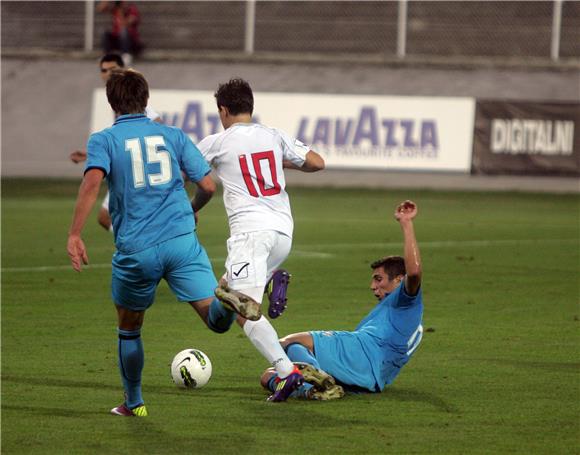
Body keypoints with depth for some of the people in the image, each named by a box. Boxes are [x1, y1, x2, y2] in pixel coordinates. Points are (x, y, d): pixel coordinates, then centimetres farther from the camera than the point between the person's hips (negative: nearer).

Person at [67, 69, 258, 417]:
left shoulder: (103, 140, 5)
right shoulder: (173, 136, 13)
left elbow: (92, 182, -15)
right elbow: (208, 186, 10)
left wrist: (74, 235, -15)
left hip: (135, 251, -1)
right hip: (182, 240, 1)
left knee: (129, 329, 22)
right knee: (215, 317, -12)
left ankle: (134, 403, 30)